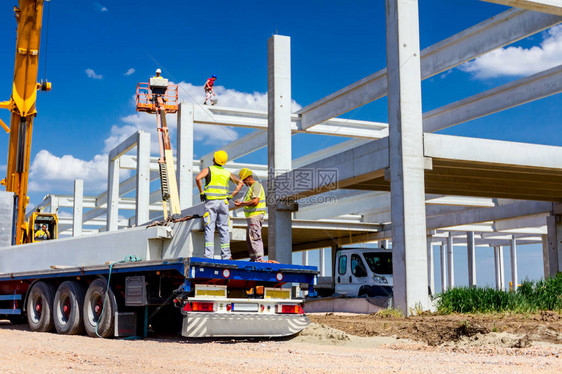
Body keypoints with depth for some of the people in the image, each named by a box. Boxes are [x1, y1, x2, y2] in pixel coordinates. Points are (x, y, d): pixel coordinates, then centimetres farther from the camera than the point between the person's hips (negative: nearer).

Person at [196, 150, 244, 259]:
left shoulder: (208, 169, 2)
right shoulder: (227, 173, 15)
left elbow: (198, 178, -17)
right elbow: (240, 183, 18)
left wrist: (201, 192, -7)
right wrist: (231, 195, 12)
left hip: (211, 202, -3)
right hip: (223, 203, 3)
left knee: (209, 229, -5)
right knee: (224, 229, 5)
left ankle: (209, 255, -12)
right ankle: (226, 256, 3)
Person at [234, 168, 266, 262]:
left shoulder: (256, 185, -10)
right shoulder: (251, 187, 23)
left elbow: (255, 202, -21)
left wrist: (242, 203, -12)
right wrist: (241, 204, 12)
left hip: (255, 216, -11)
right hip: (252, 217, 11)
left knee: (254, 237, -15)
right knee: (249, 240, 11)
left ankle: (259, 258, -17)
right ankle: (253, 259, 13)